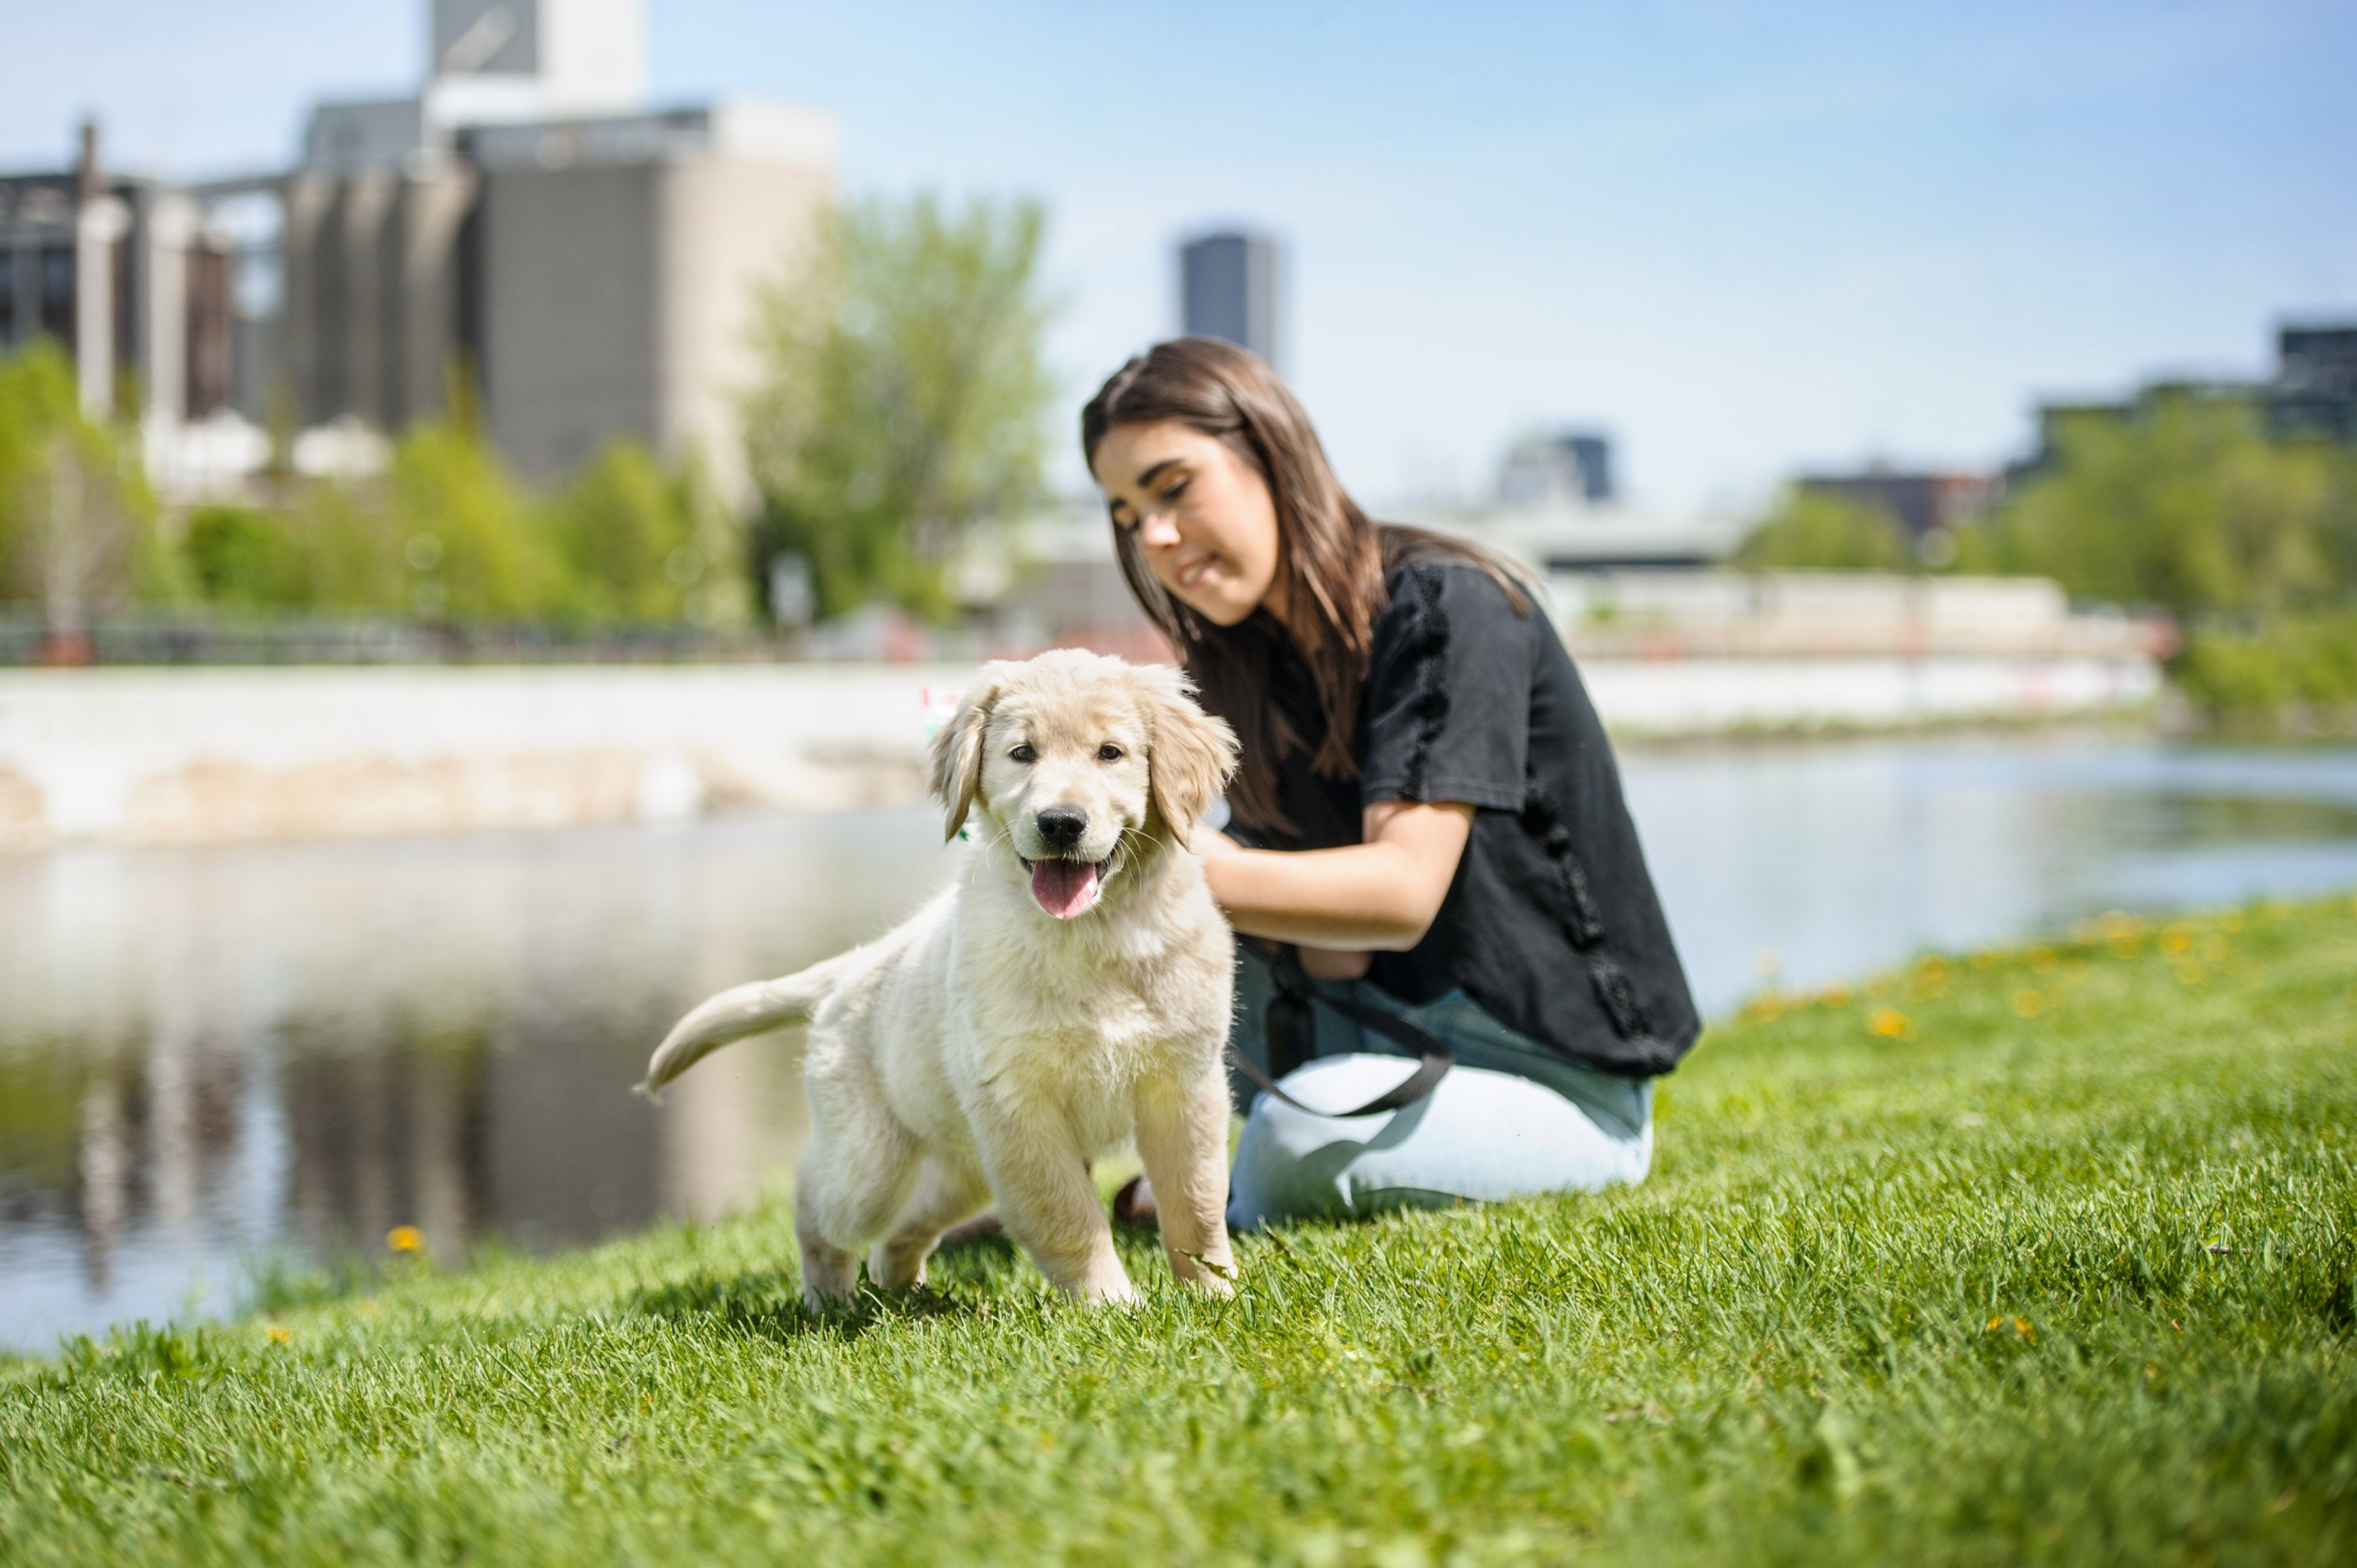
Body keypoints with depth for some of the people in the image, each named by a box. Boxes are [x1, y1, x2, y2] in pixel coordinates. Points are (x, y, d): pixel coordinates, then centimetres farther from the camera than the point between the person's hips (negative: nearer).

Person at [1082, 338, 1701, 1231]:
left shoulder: (1447, 610, -15)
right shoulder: (1258, 664, 5)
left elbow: (1402, 891, -27)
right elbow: (1333, 955, -5)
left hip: (1565, 1089, -7)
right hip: (1399, 1036, 7)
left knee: (1300, 1139, -32)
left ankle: (1244, 1214, 1)